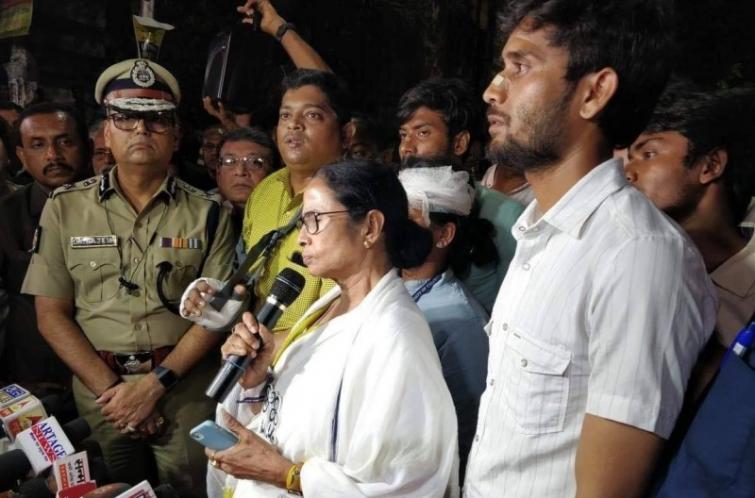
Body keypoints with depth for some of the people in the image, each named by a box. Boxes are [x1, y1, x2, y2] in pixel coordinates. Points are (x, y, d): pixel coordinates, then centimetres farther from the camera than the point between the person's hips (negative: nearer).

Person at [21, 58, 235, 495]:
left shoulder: (207, 213, 0)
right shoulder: (66, 207, 2)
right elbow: (52, 314, 0)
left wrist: (155, 384, -13)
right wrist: (110, 389, -8)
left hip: (186, 385, -1)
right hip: (100, 383, 1)